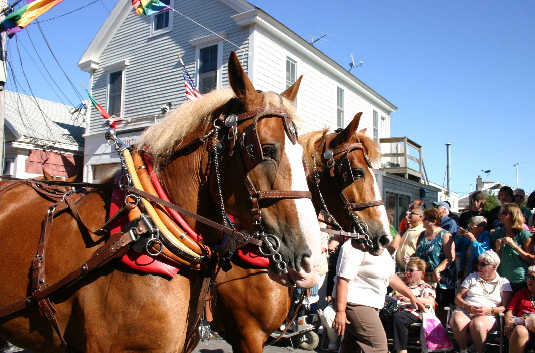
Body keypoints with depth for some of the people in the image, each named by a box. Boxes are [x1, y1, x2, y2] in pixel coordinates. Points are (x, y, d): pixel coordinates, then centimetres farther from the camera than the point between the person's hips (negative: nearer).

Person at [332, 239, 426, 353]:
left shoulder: (382, 251, 16)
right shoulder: (354, 249, -16)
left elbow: (390, 276, 28)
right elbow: (342, 279, -22)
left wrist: (411, 296, 28)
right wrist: (340, 312, -27)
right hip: (356, 303, -9)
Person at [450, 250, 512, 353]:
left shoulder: (503, 282, 16)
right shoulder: (472, 277, 22)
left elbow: (506, 307, 4)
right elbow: (457, 298, 14)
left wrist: (490, 310, -14)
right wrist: (469, 307, -6)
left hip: (488, 316, -2)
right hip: (464, 311, 2)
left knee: (478, 324, -39)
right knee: (458, 321, -35)